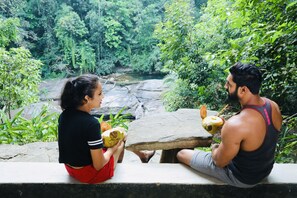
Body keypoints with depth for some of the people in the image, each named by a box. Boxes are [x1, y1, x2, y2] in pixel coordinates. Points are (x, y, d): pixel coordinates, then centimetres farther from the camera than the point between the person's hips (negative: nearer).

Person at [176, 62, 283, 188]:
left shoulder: (235, 125, -39)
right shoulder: (273, 105, -14)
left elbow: (219, 162, -22)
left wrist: (214, 148, -1)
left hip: (242, 178, -7)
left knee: (181, 155, 6)